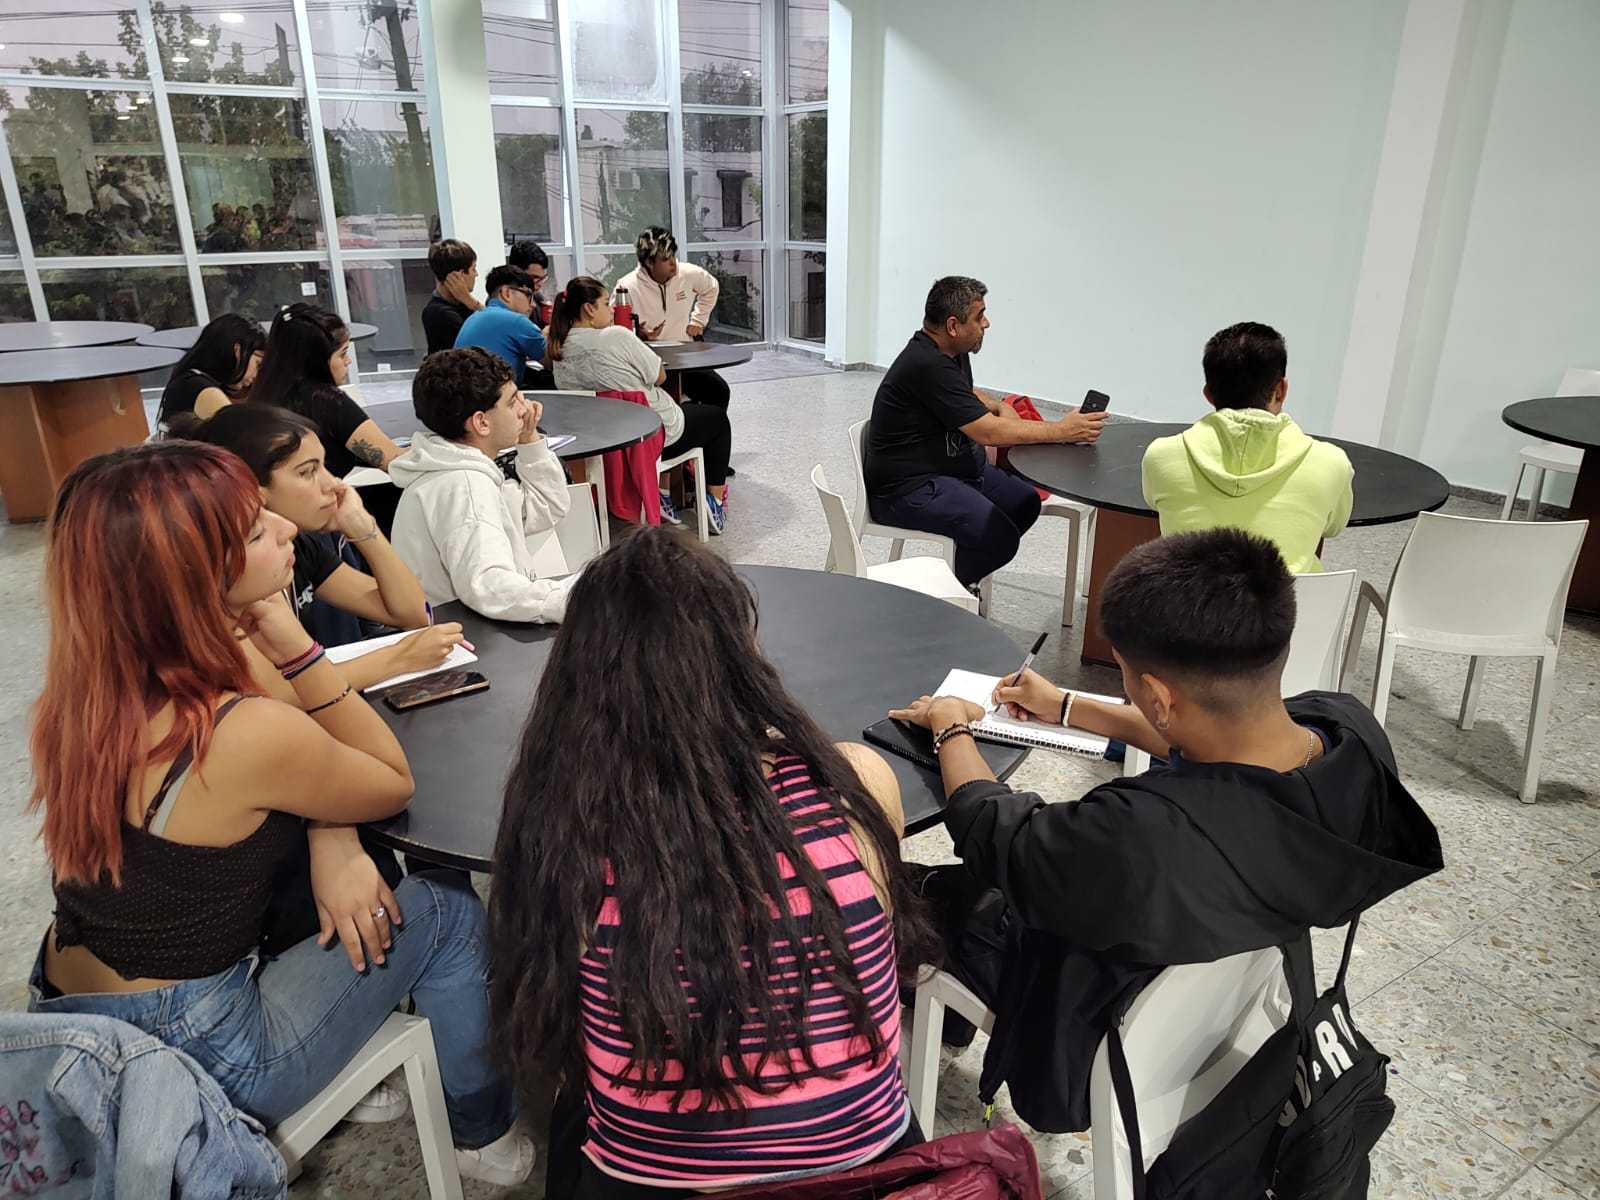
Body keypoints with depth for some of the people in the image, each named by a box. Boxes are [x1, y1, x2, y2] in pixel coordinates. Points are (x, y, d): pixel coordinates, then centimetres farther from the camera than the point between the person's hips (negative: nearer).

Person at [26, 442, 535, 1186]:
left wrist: (331, 841, -14)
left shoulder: (83, 688, -6)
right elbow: (394, 784, -11)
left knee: (373, 875, 18)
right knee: (447, 911, 6)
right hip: (191, 1064, -7)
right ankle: (486, 1131, 28)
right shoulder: (248, 733, -31)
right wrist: (293, 644, -22)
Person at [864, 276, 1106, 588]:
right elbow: (987, 432, -24)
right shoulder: (928, 365, -24)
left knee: (1025, 503, 11)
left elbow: (968, 395, 31)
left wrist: (1000, 406, 8)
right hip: (908, 486, -11)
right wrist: (1062, 431, -17)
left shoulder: (953, 353, 8)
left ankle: (963, 578, 17)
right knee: (1000, 536, -25)